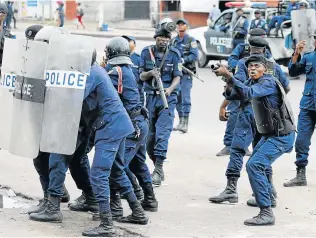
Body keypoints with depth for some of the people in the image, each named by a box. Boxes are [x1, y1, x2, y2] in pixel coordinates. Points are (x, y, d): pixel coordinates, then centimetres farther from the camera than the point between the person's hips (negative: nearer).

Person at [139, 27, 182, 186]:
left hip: (168, 97, -3)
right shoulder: (146, 52, 4)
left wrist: (170, 89, -24)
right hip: (151, 96, 3)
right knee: (149, 134, 7)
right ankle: (157, 167, 22)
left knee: (163, 132, -16)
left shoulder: (174, 54, 0)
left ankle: (158, 169, -17)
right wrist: (151, 73, -18)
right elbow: (142, 76, 4)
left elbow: (177, 77, -5)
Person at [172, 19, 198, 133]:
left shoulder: (191, 40, -2)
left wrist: (183, 60, -22)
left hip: (186, 73, -6)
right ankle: (181, 121, 17)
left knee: (185, 98, -10)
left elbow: (195, 55, -11)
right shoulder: (173, 41, 14)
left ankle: (185, 123, -11)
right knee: (177, 98, 9)